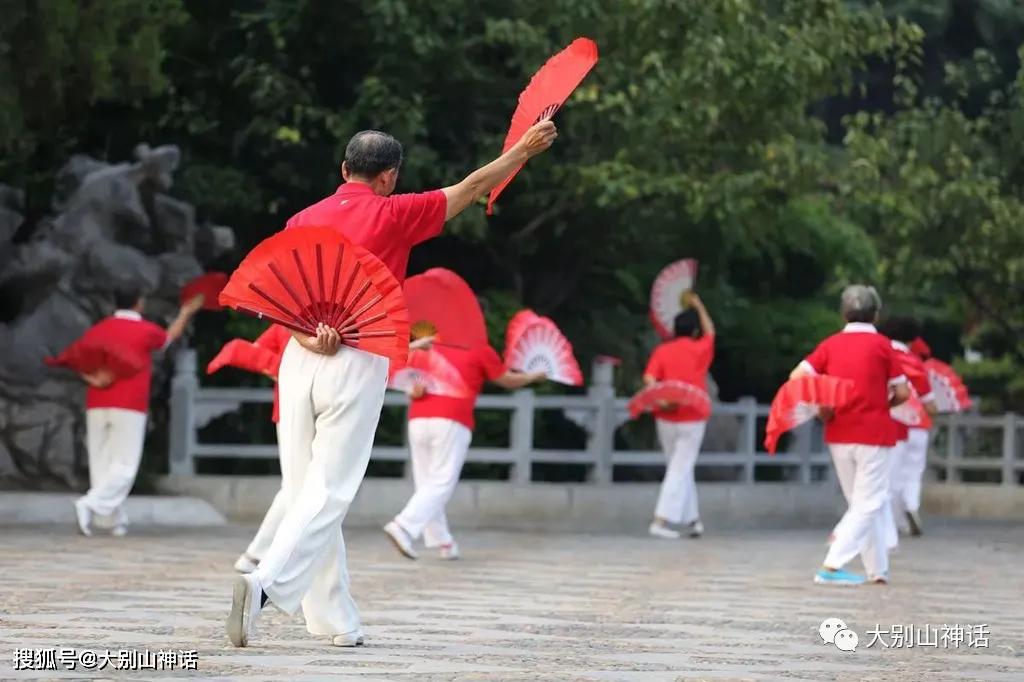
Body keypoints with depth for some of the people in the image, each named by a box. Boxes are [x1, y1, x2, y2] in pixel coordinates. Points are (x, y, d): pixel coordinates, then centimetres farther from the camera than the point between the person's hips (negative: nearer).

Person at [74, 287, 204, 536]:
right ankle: (91, 504, -22)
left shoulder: (96, 331, 9)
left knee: (101, 463, 8)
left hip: (96, 406, 4)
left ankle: (117, 520, 7)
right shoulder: (146, 331, 0)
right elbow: (170, 337, 21)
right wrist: (186, 313, 35)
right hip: (129, 407, -4)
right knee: (124, 466, -3)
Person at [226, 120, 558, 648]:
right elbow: (474, 187, 10)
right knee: (327, 495, -7)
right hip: (357, 365, -4)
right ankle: (266, 582, -27)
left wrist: (306, 336, -10)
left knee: (305, 494, 9)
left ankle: (334, 621, 11)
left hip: (300, 361, 5)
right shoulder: (394, 214, 1)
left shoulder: (305, 220, 11)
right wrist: (526, 148, 21)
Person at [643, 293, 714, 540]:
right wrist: (698, 305, 30)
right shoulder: (700, 350, 0)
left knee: (681, 468, 16)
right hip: (692, 418, -3)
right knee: (681, 470, -2)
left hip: (666, 418, 3)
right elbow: (710, 331, 22)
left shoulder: (662, 351, 2)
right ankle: (662, 520, -13)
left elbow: (649, 378, -14)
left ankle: (692, 519, 19)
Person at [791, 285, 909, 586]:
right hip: (873, 434, -4)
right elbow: (902, 393, -4)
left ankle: (877, 569, 17)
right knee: (869, 504, -1)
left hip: (838, 434, 4)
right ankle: (832, 565, -15)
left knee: (860, 503, 16)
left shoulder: (831, 344, 4)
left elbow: (796, 377, -5)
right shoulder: (881, 345, -5)